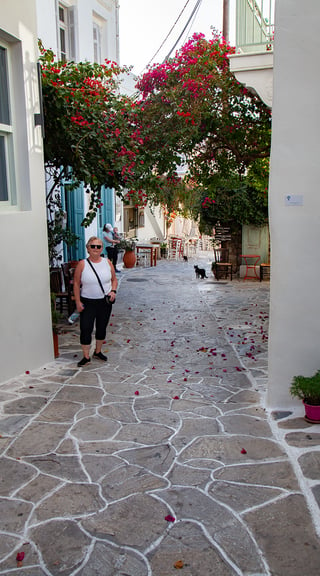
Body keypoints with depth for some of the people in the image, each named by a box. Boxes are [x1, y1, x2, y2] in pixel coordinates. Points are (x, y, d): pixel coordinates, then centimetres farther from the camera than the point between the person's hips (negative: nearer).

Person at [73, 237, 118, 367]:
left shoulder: (107, 262, 0)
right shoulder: (82, 264, -8)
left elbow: (114, 279, 10)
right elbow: (76, 284, -5)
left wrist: (113, 291, -8)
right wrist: (78, 302, -9)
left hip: (105, 302, 3)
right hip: (88, 302, -3)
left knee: (102, 328, 14)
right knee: (86, 329, -3)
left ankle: (98, 352, 33)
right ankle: (86, 357, 12)